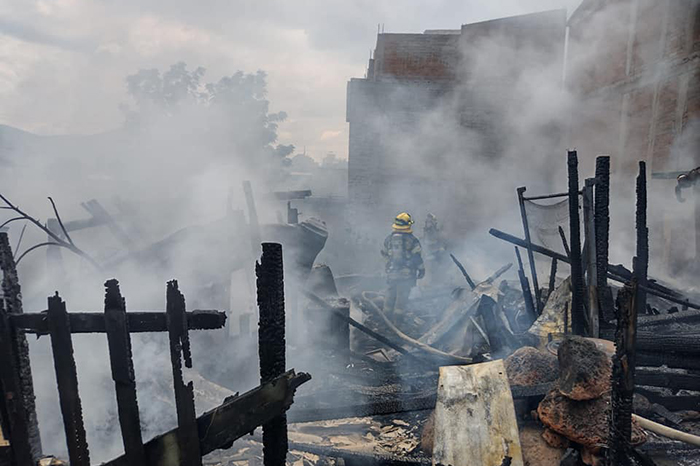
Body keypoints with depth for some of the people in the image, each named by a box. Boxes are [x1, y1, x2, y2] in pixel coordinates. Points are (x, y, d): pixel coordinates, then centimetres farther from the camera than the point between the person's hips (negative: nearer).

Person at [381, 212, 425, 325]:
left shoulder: (389, 238, 2)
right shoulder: (412, 240, -10)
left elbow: (384, 253, 15)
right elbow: (417, 257, -9)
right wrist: (421, 269, 3)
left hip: (392, 272, 4)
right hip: (406, 273, -4)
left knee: (391, 292, 17)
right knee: (402, 294, 4)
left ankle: (387, 313, 27)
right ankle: (398, 316, 7)